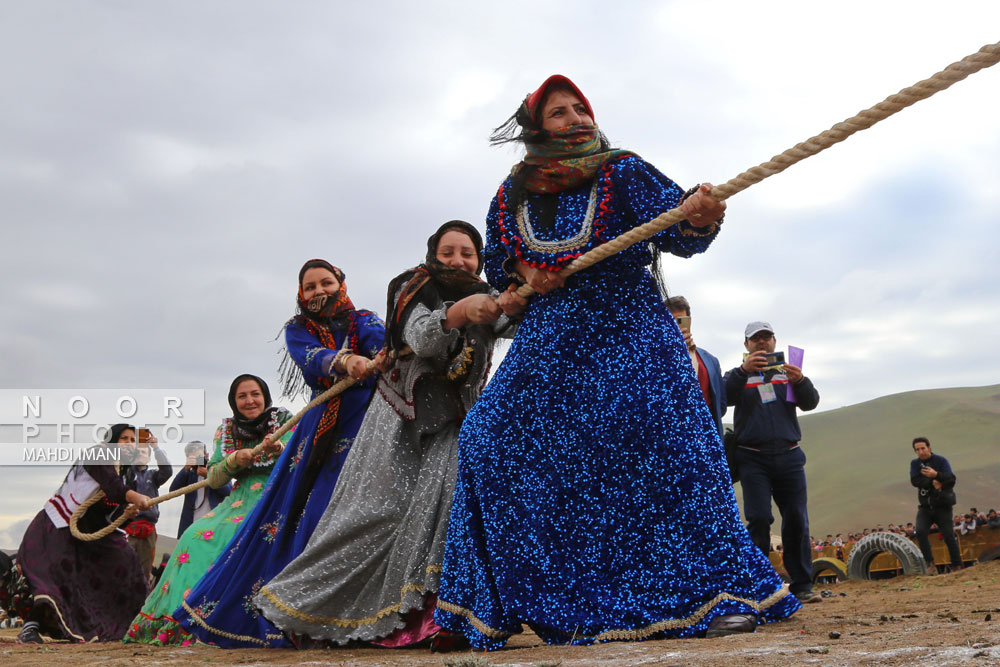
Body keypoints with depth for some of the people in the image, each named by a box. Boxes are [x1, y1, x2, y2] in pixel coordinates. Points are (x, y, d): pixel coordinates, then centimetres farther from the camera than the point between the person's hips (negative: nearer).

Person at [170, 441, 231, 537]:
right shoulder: (189, 475, 15)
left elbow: (228, 490, -8)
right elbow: (173, 490, -1)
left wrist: (208, 475, -12)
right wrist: (186, 468, -10)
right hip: (191, 527, 3)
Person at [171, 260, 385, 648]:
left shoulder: (362, 321, 6)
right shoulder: (298, 329, 10)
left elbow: (379, 339, -18)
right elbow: (310, 358, -13)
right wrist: (345, 360, -36)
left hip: (361, 426, -2)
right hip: (318, 430, 2)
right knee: (287, 514, 0)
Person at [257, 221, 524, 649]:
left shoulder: (485, 299, 8)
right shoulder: (416, 291, -1)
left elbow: (509, 325, -15)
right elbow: (421, 338, -22)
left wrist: (514, 308, -40)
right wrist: (458, 313, -43)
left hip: (456, 423, 3)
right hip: (405, 418, -3)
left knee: (448, 495, -19)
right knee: (380, 510, -7)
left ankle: (437, 613, -18)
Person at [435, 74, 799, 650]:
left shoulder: (623, 172, -3)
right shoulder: (512, 198, 8)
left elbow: (675, 232, -16)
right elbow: (496, 261, 20)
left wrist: (697, 217, -39)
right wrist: (523, 271, -2)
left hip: (629, 332, -4)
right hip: (550, 339, 4)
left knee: (665, 435, -21)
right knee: (494, 438, -5)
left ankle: (721, 592, -10)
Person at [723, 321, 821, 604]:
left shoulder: (787, 372, 16)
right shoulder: (739, 375, 10)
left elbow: (810, 403, 2)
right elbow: (725, 396, -11)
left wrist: (800, 381, -19)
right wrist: (744, 370, -27)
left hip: (789, 457, 2)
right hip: (753, 459, -2)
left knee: (797, 521, 1)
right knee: (759, 518, -11)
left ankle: (802, 586, 8)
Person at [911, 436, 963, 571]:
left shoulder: (941, 460, -3)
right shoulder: (915, 463, 7)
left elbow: (951, 479, -16)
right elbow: (914, 480, -9)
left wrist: (936, 475, -34)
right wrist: (932, 483, -22)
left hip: (942, 505, -2)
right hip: (925, 506, 3)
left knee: (949, 535, -4)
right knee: (920, 532, -17)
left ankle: (957, 565, 9)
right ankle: (929, 563, -11)